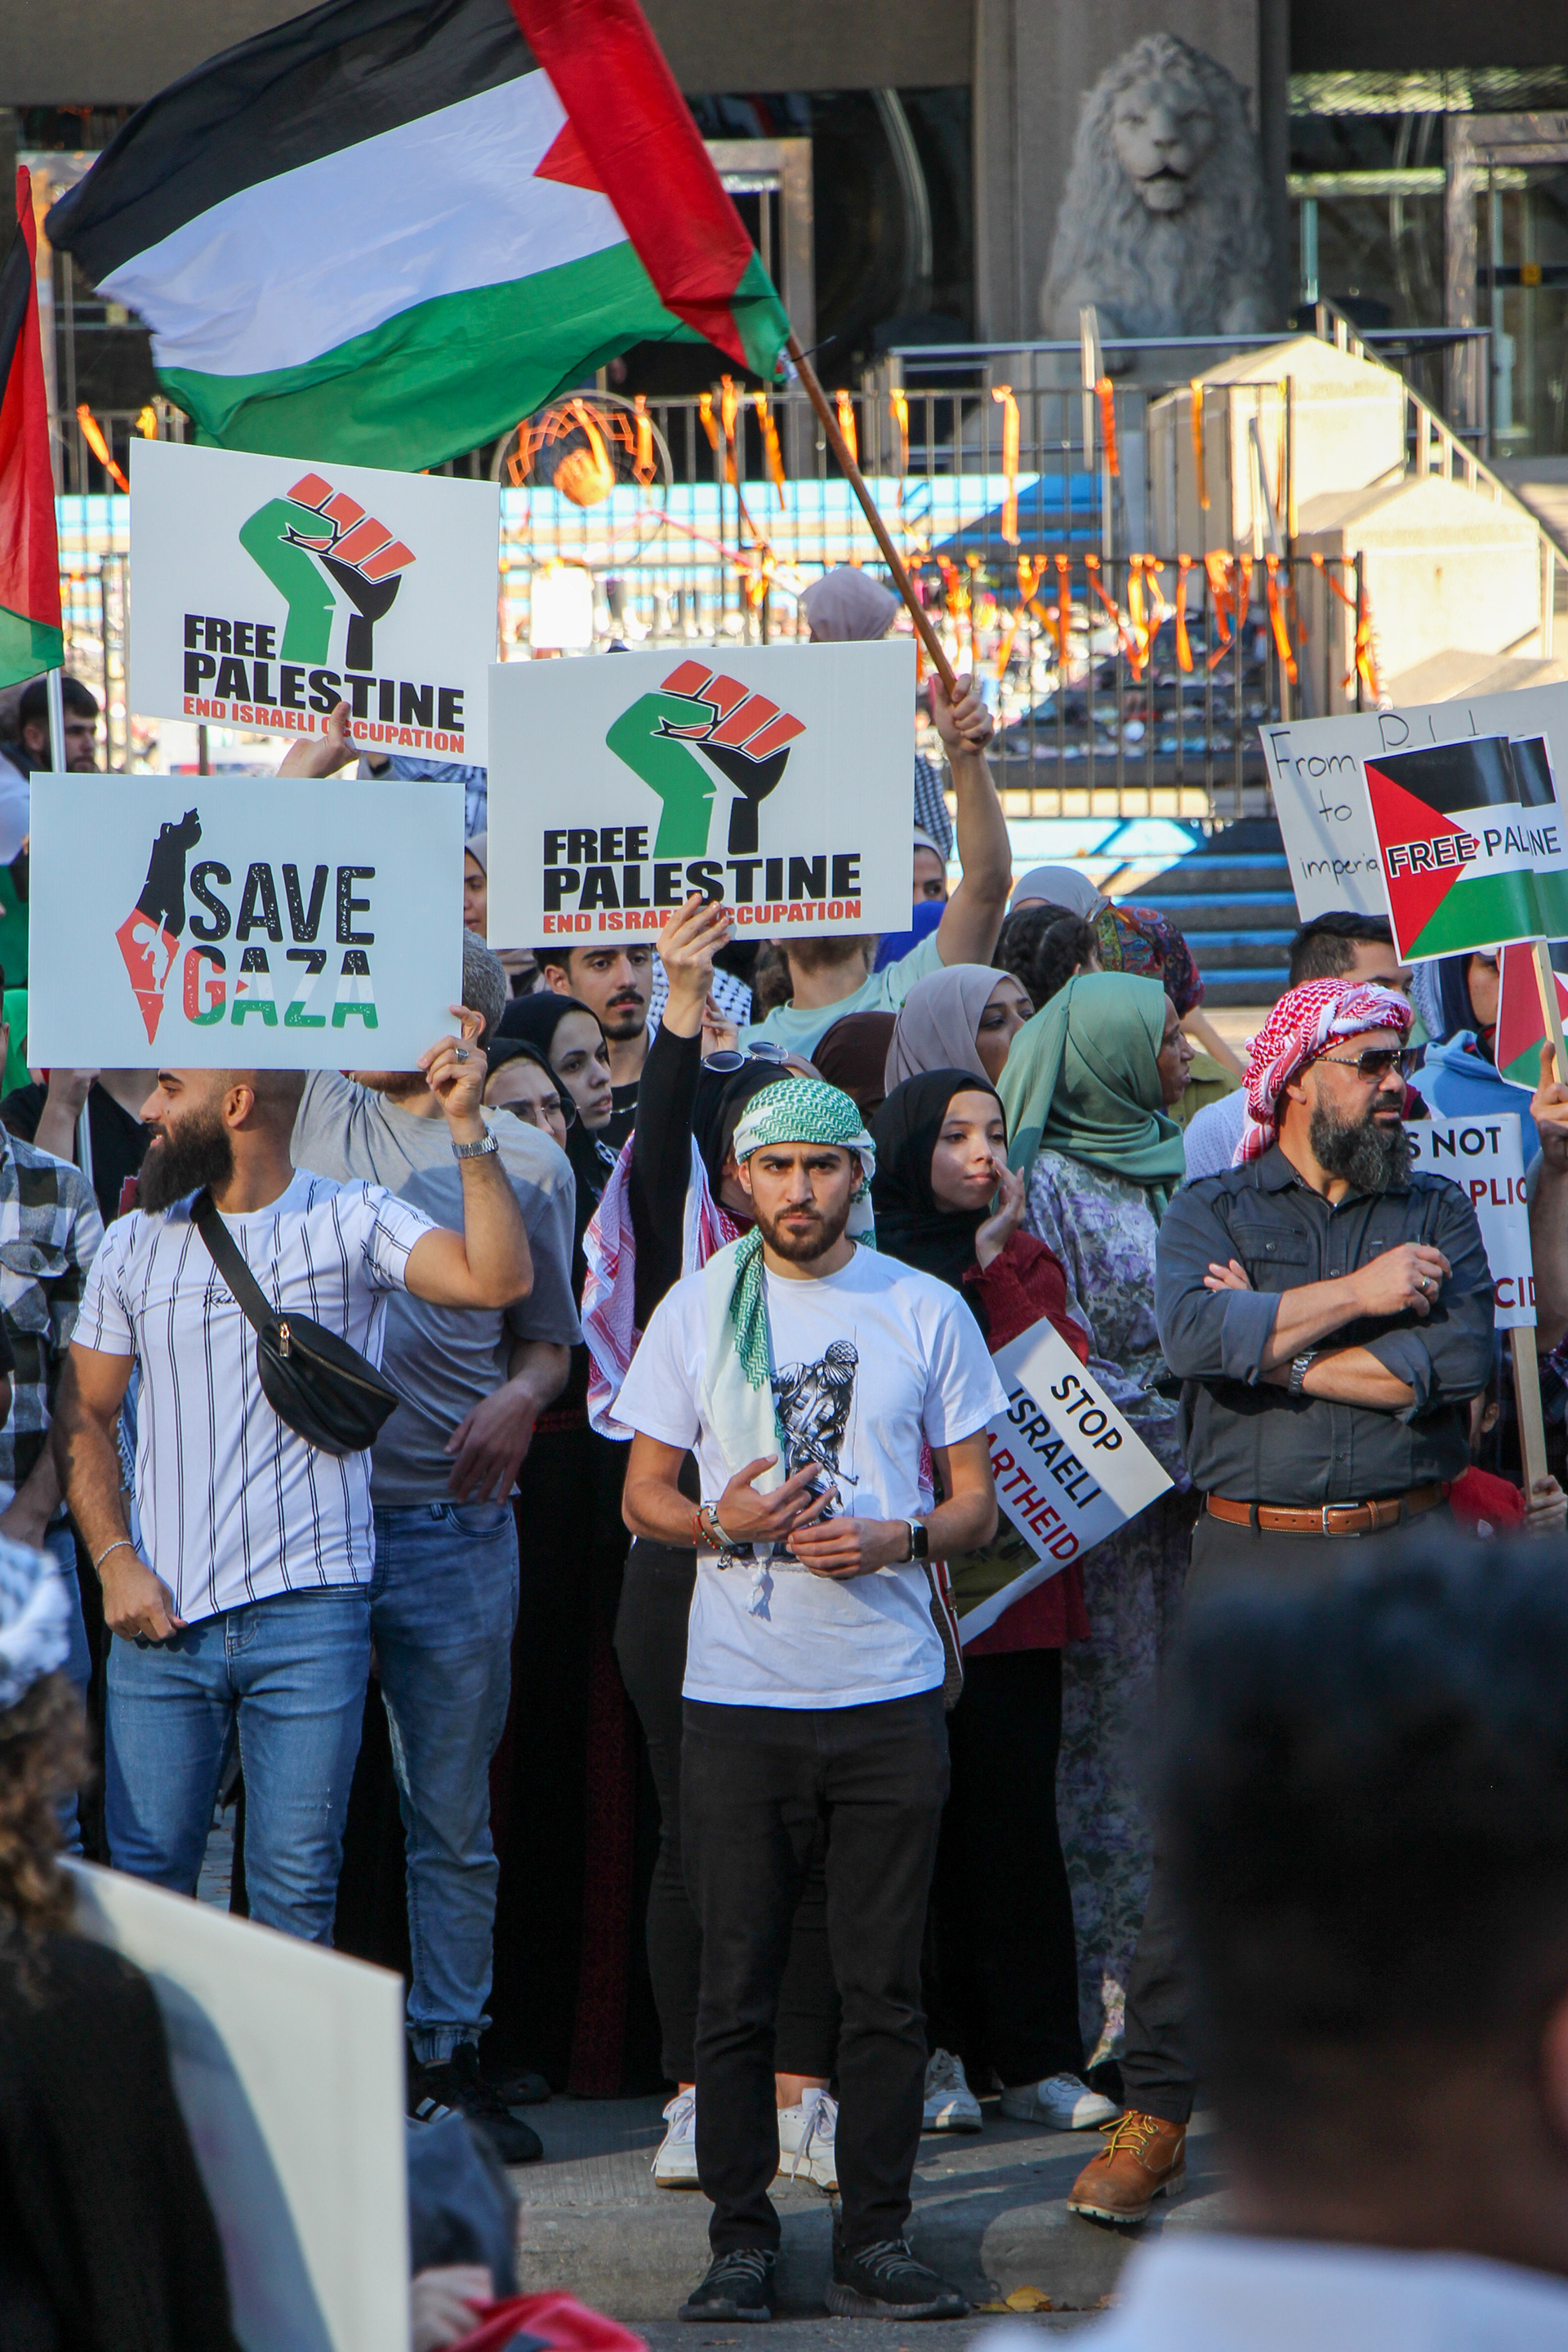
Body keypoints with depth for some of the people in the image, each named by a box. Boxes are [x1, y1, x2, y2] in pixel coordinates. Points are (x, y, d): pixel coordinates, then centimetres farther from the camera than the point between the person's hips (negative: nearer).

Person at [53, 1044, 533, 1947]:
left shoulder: (352, 1221, 2)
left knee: (297, 1884, -1)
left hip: (310, 1612, -3)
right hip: (163, 1616, 3)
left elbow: (497, 1279, -13)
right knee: (146, 1872, 1)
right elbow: (84, 1417, 13)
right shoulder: (135, 1244, 12)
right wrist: (115, 1563, 0)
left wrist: (467, 1125, -19)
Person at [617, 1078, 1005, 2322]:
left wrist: (899, 1540, -12)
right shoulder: (697, 1311, 5)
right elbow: (643, 1493, 9)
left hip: (890, 1692, 0)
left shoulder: (926, 1311, 5)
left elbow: (977, 1501, 8)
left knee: (885, 1984, 1)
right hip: (739, 1694, 0)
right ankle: (741, 2236, 7)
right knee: (737, 1980, 0)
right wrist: (722, 1521, -12)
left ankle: (875, 2237, 6)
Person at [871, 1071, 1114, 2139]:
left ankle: (1037, 2058, 3)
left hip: (1014, 1579, 2)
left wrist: (995, 1267, -7)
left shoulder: (1028, 1265, 14)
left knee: (1016, 1818, 0)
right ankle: (933, 2053, 5)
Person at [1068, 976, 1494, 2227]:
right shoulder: (1211, 1213, 9)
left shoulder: (1438, 1213, 11)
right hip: (1249, 1551, -1)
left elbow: (1460, 1359, -6)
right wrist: (1354, 1297, -9)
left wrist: (1275, 1344, -6)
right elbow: (1197, 1334, -11)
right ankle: (1154, 2112, 4)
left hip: (1403, 1555, 1)